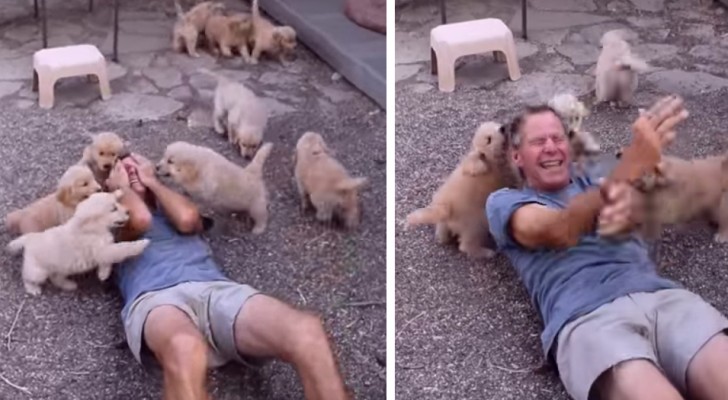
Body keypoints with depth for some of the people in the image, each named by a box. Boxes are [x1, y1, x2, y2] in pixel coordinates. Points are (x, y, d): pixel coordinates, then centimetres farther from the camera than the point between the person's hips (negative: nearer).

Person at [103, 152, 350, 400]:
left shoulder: (173, 209, 37)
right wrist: (121, 186, 23)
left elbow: (187, 218, 11)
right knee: (184, 349, -46)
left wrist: (151, 182, 26)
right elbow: (140, 218, 2)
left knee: (307, 332, -31)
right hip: (155, 299, -3)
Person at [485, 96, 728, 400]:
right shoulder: (505, 201, 17)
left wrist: (628, 206, -27)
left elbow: (621, 213, 3)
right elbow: (548, 230, -7)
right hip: (586, 318, -4)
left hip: (662, 295, 4)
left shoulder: (595, 179, 28)